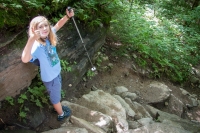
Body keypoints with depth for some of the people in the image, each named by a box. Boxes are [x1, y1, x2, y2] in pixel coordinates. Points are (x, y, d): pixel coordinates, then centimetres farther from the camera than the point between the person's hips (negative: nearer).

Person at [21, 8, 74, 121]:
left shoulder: (49, 36, -14)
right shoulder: (37, 46, -35)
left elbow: (58, 25, 3)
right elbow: (25, 59, -54)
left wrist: (67, 16, -12)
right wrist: (32, 39, -64)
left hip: (57, 72, 7)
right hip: (50, 78, -7)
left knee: (57, 93, 33)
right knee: (55, 96, 21)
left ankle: (59, 107, 61)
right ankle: (61, 114, 49)